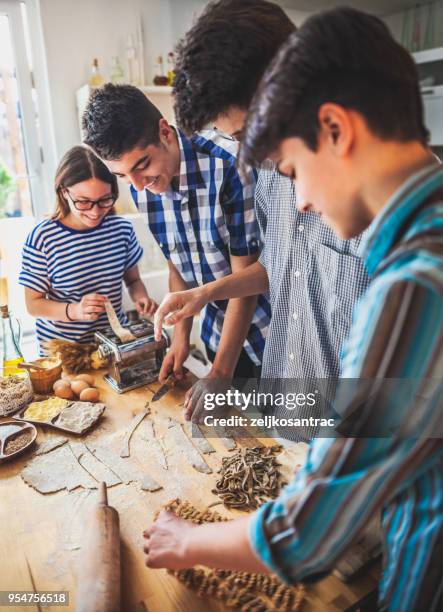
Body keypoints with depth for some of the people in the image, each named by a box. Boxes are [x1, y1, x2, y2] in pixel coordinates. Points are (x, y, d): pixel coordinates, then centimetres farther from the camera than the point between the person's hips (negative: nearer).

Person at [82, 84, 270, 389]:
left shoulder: (231, 164, -25)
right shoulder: (141, 186, -5)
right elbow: (178, 265, 6)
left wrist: (220, 373, -20)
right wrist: (181, 337, 0)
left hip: (268, 331, -5)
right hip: (218, 331, 5)